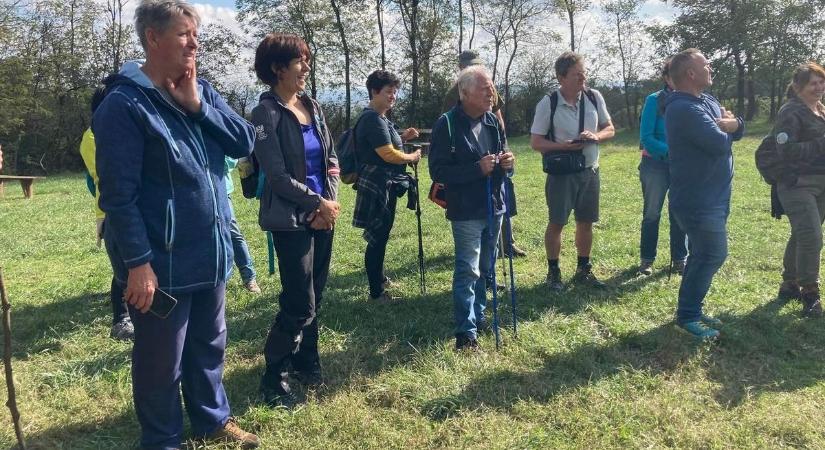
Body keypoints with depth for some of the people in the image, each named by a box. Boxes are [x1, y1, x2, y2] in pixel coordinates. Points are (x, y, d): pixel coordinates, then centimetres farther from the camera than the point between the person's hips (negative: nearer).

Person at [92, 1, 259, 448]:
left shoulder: (201, 91, 8)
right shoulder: (124, 104, -14)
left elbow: (245, 142, 0)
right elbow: (119, 194, -17)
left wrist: (198, 107, -11)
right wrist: (138, 263, -19)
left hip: (210, 253, 7)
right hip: (162, 262, -7)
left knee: (209, 345, 21)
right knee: (162, 360, 10)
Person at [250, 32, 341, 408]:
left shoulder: (312, 107, 10)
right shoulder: (267, 113, -10)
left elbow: (331, 159, 11)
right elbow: (277, 175, -15)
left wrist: (330, 202, -3)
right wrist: (319, 203, -11)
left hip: (323, 216, 7)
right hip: (291, 219, -7)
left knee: (315, 296, 13)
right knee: (300, 304, -5)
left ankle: (305, 361, 32)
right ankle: (274, 379, 12)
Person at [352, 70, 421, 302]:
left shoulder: (378, 118, 15)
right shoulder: (373, 119, -18)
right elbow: (388, 154, -22)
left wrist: (402, 137, 14)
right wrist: (412, 157, -6)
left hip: (383, 186, 11)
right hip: (378, 187, -11)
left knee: (379, 236, 21)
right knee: (377, 238, -4)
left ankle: (379, 278, 35)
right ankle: (376, 291, 4)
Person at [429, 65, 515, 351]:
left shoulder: (493, 121, 6)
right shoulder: (448, 124, -13)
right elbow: (438, 171, -17)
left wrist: (507, 164, -7)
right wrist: (478, 168, -25)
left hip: (494, 207, 7)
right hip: (466, 211, -7)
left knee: (485, 268, 17)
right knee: (468, 270, -5)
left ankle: (478, 317, 33)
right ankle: (466, 331, 3)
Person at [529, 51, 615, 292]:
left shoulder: (594, 97, 0)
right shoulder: (548, 104, -11)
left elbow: (609, 129, 9)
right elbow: (536, 142, -9)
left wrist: (595, 136, -13)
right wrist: (563, 146, -24)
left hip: (590, 171, 4)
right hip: (561, 173, -4)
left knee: (586, 223, 12)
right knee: (556, 223, 4)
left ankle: (583, 270, 27)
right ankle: (553, 272, 19)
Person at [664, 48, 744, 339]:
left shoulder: (708, 102, 13)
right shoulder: (684, 109, -20)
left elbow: (737, 132, 12)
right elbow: (719, 144, -26)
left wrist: (733, 124, -12)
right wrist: (724, 131, -3)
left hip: (711, 196, 10)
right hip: (698, 199, -10)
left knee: (703, 255, 16)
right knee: (713, 255, -6)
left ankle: (691, 310, 27)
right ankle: (687, 316, 4)